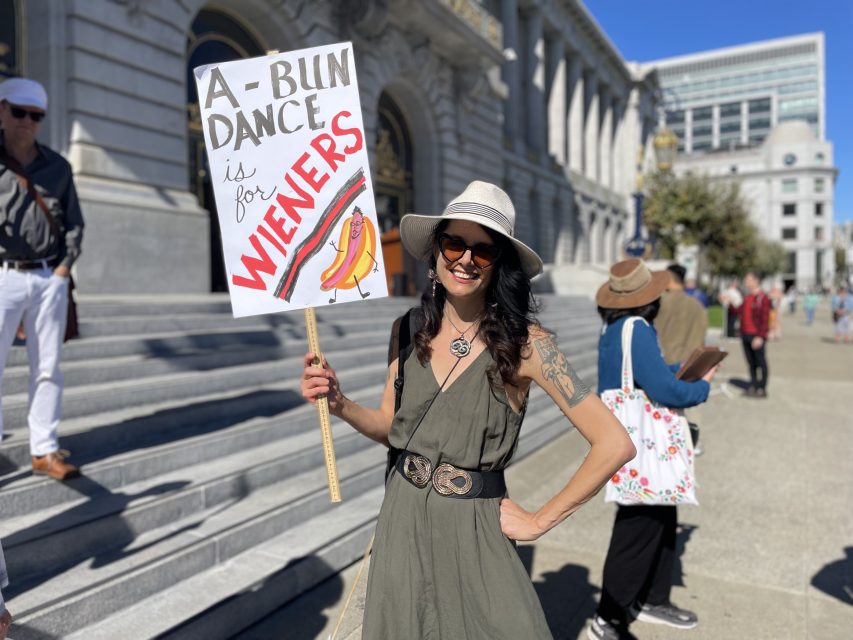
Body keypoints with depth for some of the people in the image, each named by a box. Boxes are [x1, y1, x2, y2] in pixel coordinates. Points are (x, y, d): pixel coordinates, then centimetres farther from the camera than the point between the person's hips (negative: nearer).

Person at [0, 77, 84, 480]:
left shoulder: (58, 167, 11)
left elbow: (75, 223, 14)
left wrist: (64, 265, 4)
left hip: (50, 279, 3)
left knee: (48, 368, 5)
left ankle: (45, 451, 13)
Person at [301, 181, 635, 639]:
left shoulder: (525, 344, -17)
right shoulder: (412, 332, -4)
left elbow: (614, 444, -17)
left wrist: (540, 520, -11)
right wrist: (339, 404, -11)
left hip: (471, 529, -4)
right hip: (401, 520, 4)